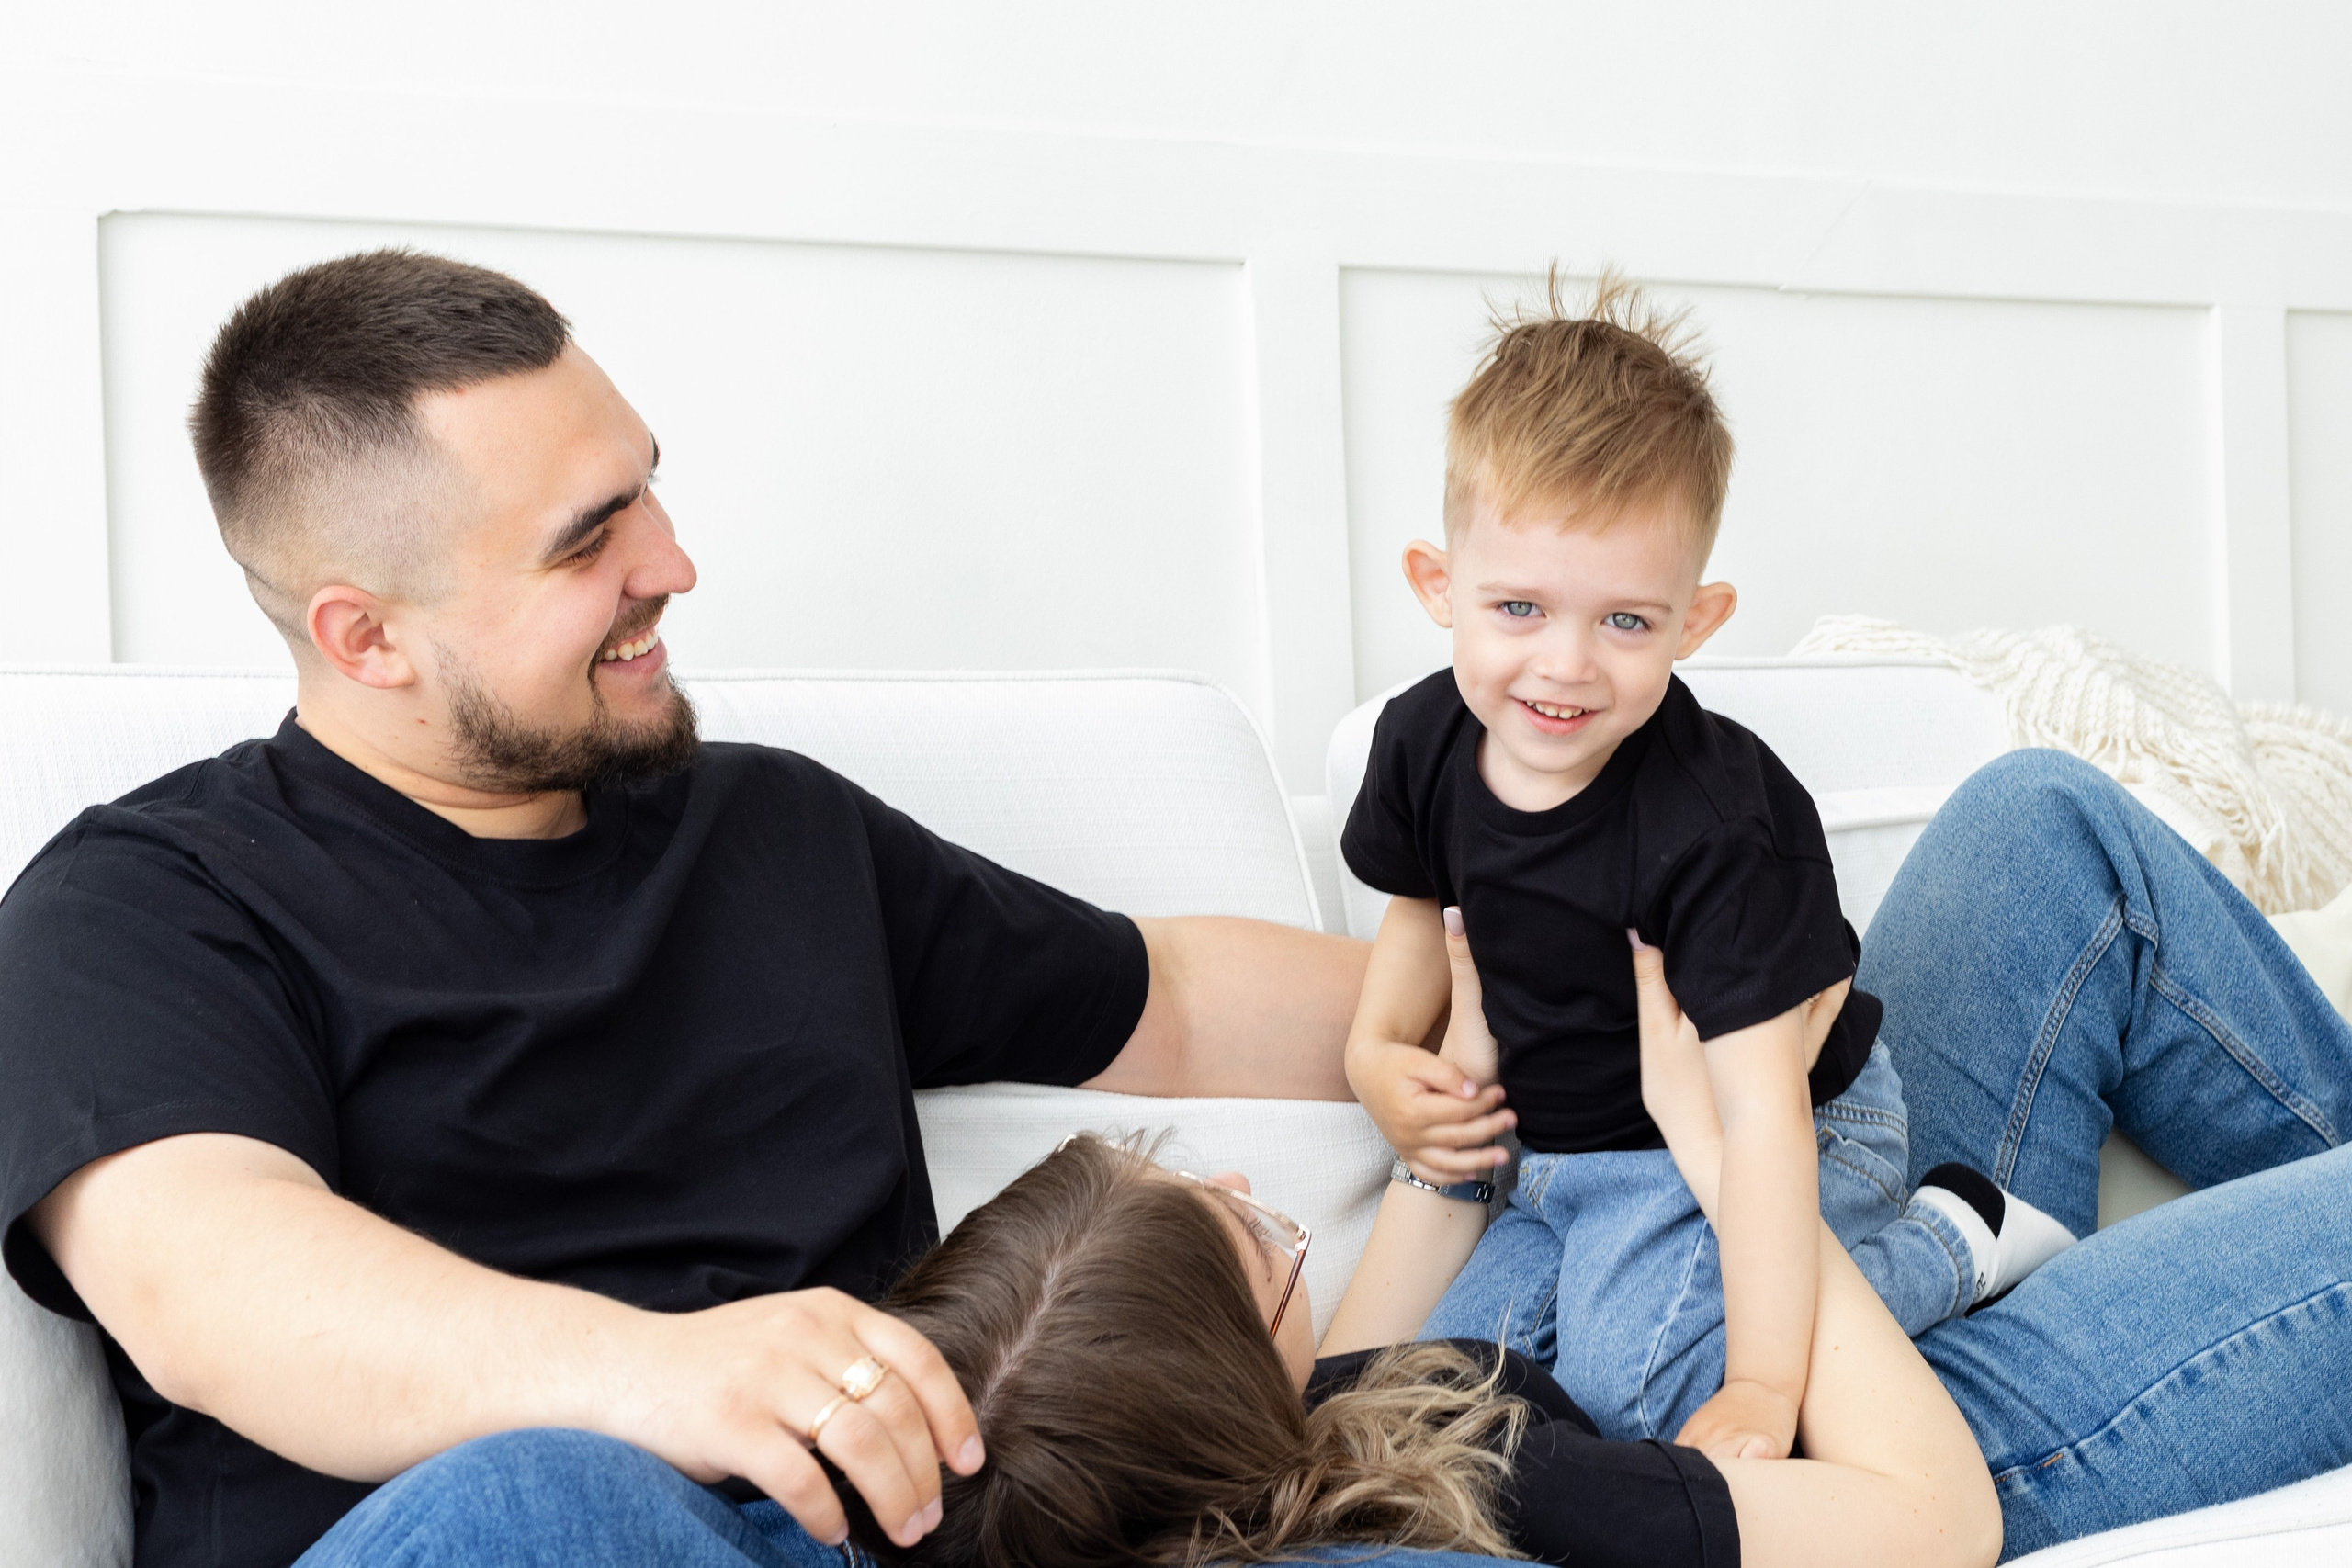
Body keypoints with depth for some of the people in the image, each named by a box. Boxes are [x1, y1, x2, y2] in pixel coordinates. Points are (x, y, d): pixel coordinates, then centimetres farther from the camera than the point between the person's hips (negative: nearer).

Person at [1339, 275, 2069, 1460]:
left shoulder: (1713, 823, -31)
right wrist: (1378, 1052, -5)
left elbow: (1763, 1108, -32)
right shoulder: (1425, 741, -11)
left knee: (1627, 1379, -26)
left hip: (1766, 1143, -7)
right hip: (1569, 1153, 7)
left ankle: (1953, 1240, -4)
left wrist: (1762, 1385, -35)